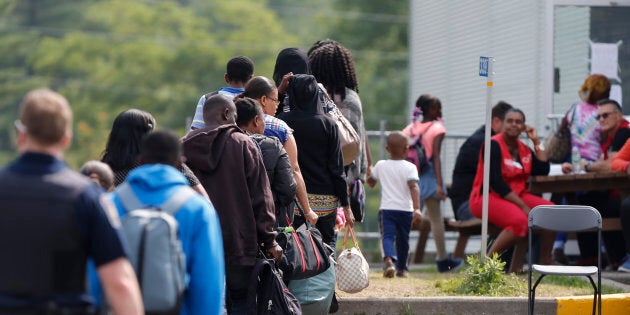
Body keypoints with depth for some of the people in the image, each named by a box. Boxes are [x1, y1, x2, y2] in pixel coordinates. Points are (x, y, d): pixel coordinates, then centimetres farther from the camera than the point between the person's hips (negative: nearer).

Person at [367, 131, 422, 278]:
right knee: (402, 239, 17)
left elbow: (370, 181, 21)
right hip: (405, 209, 0)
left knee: (387, 236, -11)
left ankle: (388, 259, -39)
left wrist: (371, 182, 45)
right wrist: (417, 208, -24)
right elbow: (413, 186, -18)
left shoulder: (381, 165, 5)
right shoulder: (410, 167, -4)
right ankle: (401, 268, 31)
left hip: (386, 208, 0)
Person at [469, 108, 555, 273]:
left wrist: (537, 142, 5)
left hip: (517, 196, 8)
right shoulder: (494, 145, -10)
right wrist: (523, 206, -21)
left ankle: (545, 263, -3)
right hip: (487, 197, -8)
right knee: (520, 220, -35)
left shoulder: (524, 149, 14)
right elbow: (496, 182, -18)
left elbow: (543, 170, 3)